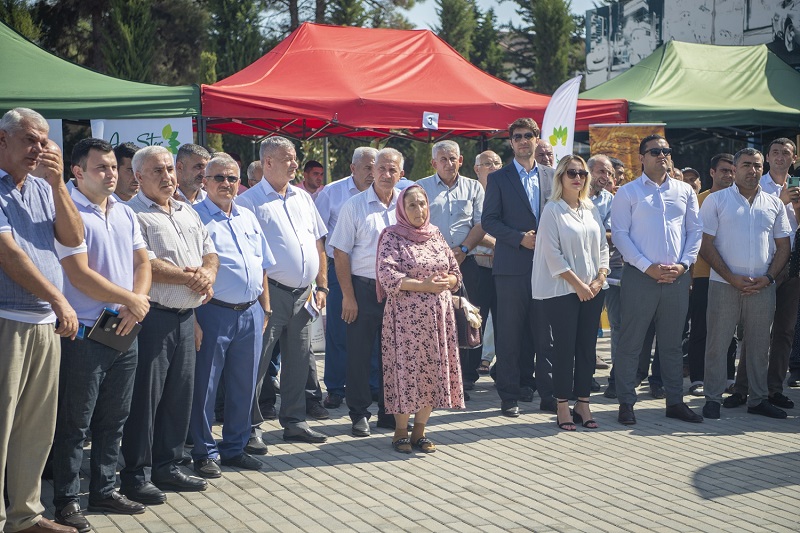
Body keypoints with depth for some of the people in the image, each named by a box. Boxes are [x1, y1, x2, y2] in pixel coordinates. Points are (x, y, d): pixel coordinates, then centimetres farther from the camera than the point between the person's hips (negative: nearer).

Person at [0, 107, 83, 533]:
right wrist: (59, 299, -12)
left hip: (46, 323, 7)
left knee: (37, 429, 13)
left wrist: (57, 183, -6)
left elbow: (72, 238, 5)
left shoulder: (42, 189, 15)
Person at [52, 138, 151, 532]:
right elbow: (80, 275, -17)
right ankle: (67, 500, 10)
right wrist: (130, 300, -11)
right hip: (85, 334, -7)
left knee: (113, 419, 14)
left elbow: (142, 263, 12)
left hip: (125, 333, 7)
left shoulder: (126, 214, 13)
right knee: (75, 424, 1)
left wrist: (138, 303, -7)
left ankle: (104, 490, 26)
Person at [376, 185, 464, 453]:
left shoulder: (436, 235, 13)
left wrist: (446, 281, -8)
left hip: (439, 316, 5)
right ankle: (401, 432, 10)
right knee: (407, 370, -3)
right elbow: (387, 276, -15)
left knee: (434, 371, 5)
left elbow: (456, 272, 15)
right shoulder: (392, 237, -3)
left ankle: (419, 431, 16)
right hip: (406, 317, -5)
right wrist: (424, 285, -18)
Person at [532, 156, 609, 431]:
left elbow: (603, 246, 13)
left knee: (587, 347, 6)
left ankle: (583, 404, 13)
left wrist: (600, 279, -2)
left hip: (592, 290, 5)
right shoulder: (552, 210, -4)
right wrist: (577, 284, -12)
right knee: (565, 347, -2)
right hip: (562, 290, -5)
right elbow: (552, 253, -10)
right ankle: (563, 407, 6)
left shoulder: (591, 209, 13)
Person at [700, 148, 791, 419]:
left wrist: (768, 278, -4)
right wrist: (732, 278, -11)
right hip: (724, 285, -3)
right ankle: (713, 399, 8)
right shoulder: (716, 200, 1)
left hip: (762, 286, 3)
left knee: (760, 345, 9)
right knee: (717, 343, -1)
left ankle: (758, 399, 19)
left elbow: (783, 246, 11)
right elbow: (706, 244, -4)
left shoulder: (774, 204, 11)